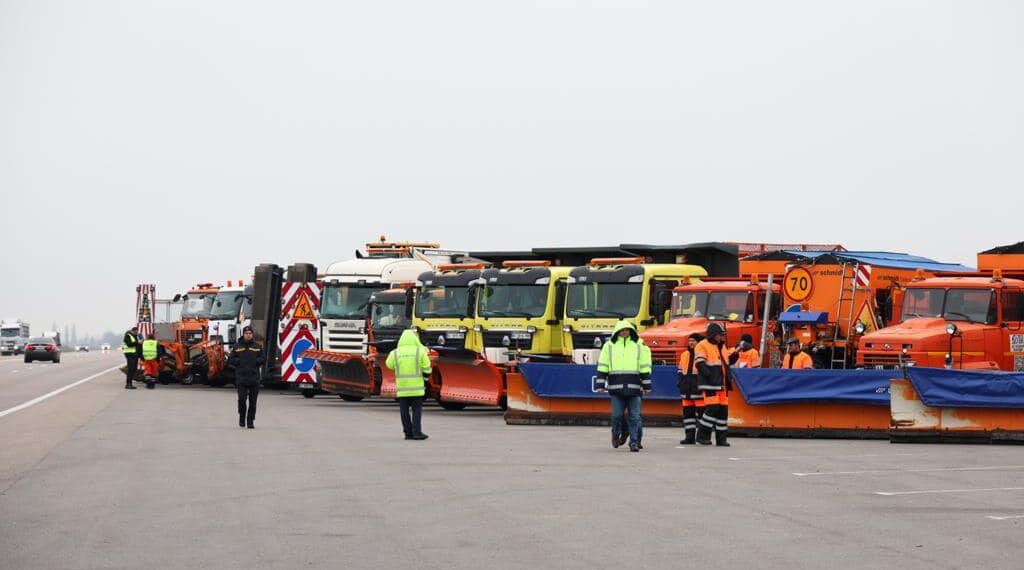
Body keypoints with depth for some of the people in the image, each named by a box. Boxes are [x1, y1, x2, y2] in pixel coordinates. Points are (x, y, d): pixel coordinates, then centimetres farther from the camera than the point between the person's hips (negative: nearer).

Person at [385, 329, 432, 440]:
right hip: (416, 387, -1)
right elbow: (426, 369, 0)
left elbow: (389, 364, 16)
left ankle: (408, 432, 8)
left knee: (404, 411, 8)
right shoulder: (420, 352, -3)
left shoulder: (395, 353, 0)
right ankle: (417, 432, -3)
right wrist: (425, 381, 15)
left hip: (402, 388, 1)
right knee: (417, 410, 4)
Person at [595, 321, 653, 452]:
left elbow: (645, 367, 12)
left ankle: (634, 442, 2)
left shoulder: (639, 346, 10)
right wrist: (600, 385, 4)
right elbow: (602, 366, 9)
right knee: (616, 415, -2)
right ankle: (615, 434, 25)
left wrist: (646, 386, 8)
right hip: (616, 387, 0)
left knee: (635, 416, -3)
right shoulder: (610, 346, 9)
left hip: (634, 387, 0)